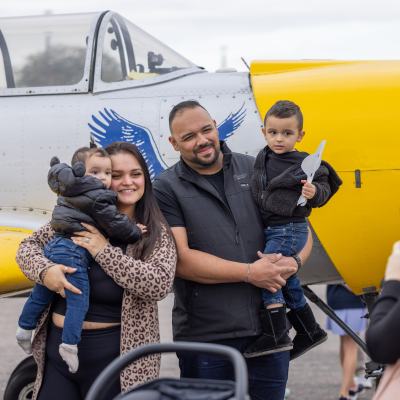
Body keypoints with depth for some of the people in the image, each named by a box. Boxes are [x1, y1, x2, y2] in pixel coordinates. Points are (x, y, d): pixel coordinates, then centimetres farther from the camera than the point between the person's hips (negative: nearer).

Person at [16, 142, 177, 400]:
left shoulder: (156, 234, -2)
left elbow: (160, 284, -17)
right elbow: (28, 247, 8)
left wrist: (104, 252, -19)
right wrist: (45, 271, -15)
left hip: (113, 359, -3)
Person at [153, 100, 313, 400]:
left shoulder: (255, 171, 10)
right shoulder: (166, 189, -1)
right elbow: (180, 260, -12)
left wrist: (293, 261, -8)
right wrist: (250, 273, -15)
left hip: (270, 329, 3)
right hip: (205, 337, -3)